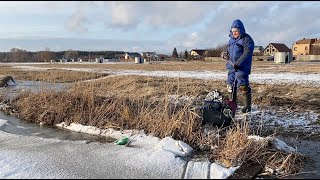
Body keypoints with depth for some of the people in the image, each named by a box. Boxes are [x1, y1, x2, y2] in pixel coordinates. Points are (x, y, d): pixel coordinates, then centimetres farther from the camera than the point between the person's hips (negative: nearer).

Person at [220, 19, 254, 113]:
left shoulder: (247, 39, -6)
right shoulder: (231, 39, 17)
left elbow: (247, 53, -17)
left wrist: (238, 63, -25)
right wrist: (224, 54, 4)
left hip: (242, 68, -8)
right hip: (231, 67, 8)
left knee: (243, 86, -9)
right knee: (231, 86, 11)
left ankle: (247, 106, 1)